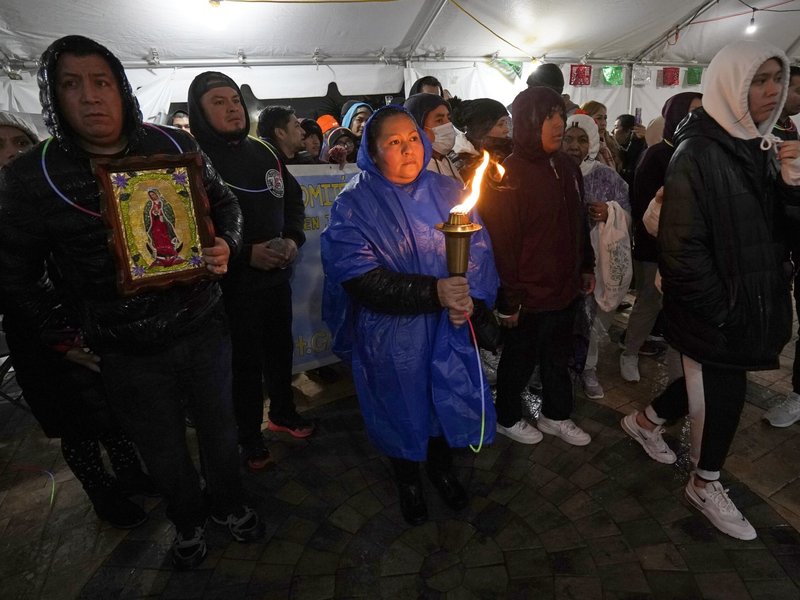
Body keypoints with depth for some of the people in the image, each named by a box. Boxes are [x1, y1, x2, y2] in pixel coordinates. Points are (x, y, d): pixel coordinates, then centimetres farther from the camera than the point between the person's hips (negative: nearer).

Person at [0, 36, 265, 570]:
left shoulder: (176, 146, -6)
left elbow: (225, 203, 8)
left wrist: (226, 245, -10)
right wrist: (65, 336, 0)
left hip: (204, 329, 2)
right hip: (129, 354, -1)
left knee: (220, 429, 20)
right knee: (164, 450, 19)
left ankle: (230, 505, 48)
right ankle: (188, 521, 48)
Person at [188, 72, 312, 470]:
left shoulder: (264, 152, 5)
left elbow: (293, 199, 14)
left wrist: (294, 238, -4)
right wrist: (246, 254, -22)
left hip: (277, 276, 5)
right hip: (232, 285, -5)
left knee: (281, 349, 19)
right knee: (245, 362, 8)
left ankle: (283, 412, 43)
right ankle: (249, 438, 29)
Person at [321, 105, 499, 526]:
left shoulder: (447, 191, -1)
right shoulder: (354, 204, -12)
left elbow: (478, 248, 0)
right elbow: (362, 278, -22)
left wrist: (467, 296, -19)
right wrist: (434, 292, -31)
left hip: (447, 326, 4)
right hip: (391, 333, -3)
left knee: (450, 397, 18)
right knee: (401, 407, 15)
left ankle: (441, 468, 49)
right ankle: (408, 480, 45)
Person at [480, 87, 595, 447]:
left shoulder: (566, 167, 7)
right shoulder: (510, 174, -18)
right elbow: (502, 242, -21)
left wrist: (587, 267, 18)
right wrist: (509, 300, -20)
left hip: (566, 288, 8)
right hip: (531, 296, -7)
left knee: (559, 357, 22)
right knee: (520, 360, 12)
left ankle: (556, 415, 42)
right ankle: (507, 418, 35)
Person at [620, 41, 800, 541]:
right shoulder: (699, 153, -18)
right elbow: (682, 246, -21)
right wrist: (720, 311, -16)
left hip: (753, 304, 8)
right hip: (714, 312, -8)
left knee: (712, 383, 21)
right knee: (723, 393, 7)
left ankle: (646, 421, 45)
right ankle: (707, 484, 31)